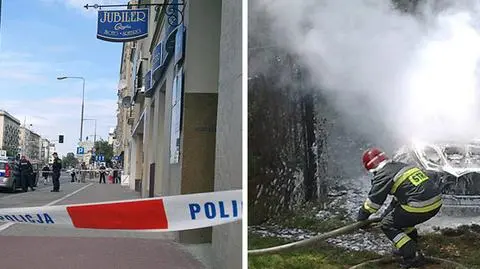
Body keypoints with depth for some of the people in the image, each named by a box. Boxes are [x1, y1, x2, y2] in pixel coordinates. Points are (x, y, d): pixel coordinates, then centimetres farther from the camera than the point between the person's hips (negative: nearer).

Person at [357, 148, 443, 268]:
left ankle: (413, 256, 0)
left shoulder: (383, 175, -5)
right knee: (402, 216, 31)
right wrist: (388, 212, 41)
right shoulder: (401, 165, 22)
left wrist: (362, 217, 14)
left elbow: (373, 200, -1)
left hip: (421, 207, -9)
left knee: (387, 225, 5)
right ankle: (410, 246, 35)